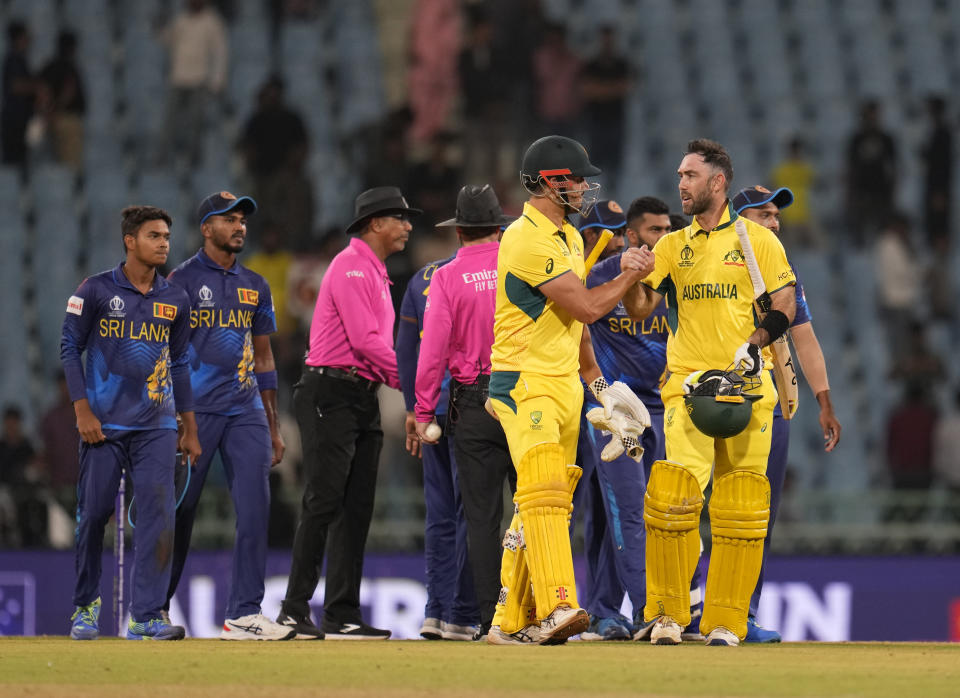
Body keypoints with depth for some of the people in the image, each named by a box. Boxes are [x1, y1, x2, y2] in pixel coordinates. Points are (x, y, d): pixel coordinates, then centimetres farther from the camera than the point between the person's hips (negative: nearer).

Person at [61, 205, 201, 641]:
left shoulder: (174, 299, 10)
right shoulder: (96, 291, -1)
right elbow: (70, 348, 0)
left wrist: (190, 429, 14)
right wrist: (83, 410, -9)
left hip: (156, 425, 3)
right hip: (104, 425, -3)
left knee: (159, 514, -10)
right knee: (93, 514, 1)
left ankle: (146, 616, -11)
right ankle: (85, 606, 19)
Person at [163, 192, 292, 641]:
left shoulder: (255, 286, 16)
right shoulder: (183, 280, -1)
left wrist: (273, 427, 17)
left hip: (246, 410, 5)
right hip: (196, 409, -5)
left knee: (255, 509, -6)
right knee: (179, 509, 1)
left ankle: (244, 614, -6)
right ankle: (155, 608, 14)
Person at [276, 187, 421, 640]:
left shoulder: (377, 275, 22)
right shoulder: (351, 267, -11)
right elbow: (365, 341, -19)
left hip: (364, 396, 10)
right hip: (330, 393, -10)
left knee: (357, 508, 7)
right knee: (324, 501, -11)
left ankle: (343, 615, 8)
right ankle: (295, 609, -9)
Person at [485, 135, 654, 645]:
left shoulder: (569, 237, 17)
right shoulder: (528, 240, -16)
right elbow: (587, 307, -17)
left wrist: (598, 383, 21)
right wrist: (631, 276, -1)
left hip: (565, 385, 10)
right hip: (525, 382, -10)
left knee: (544, 502, 8)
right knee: (544, 491, -23)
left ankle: (512, 621, 12)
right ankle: (556, 607, -37)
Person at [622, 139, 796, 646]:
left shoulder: (757, 239, 7)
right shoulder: (673, 246, 15)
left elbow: (784, 304, 3)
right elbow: (640, 309, 9)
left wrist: (752, 347, -10)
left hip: (746, 389, -2)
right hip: (687, 386, 2)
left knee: (740, 508, -2)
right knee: (672, 493, -13)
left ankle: (725, 622, 4)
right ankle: (667, 615, -4)